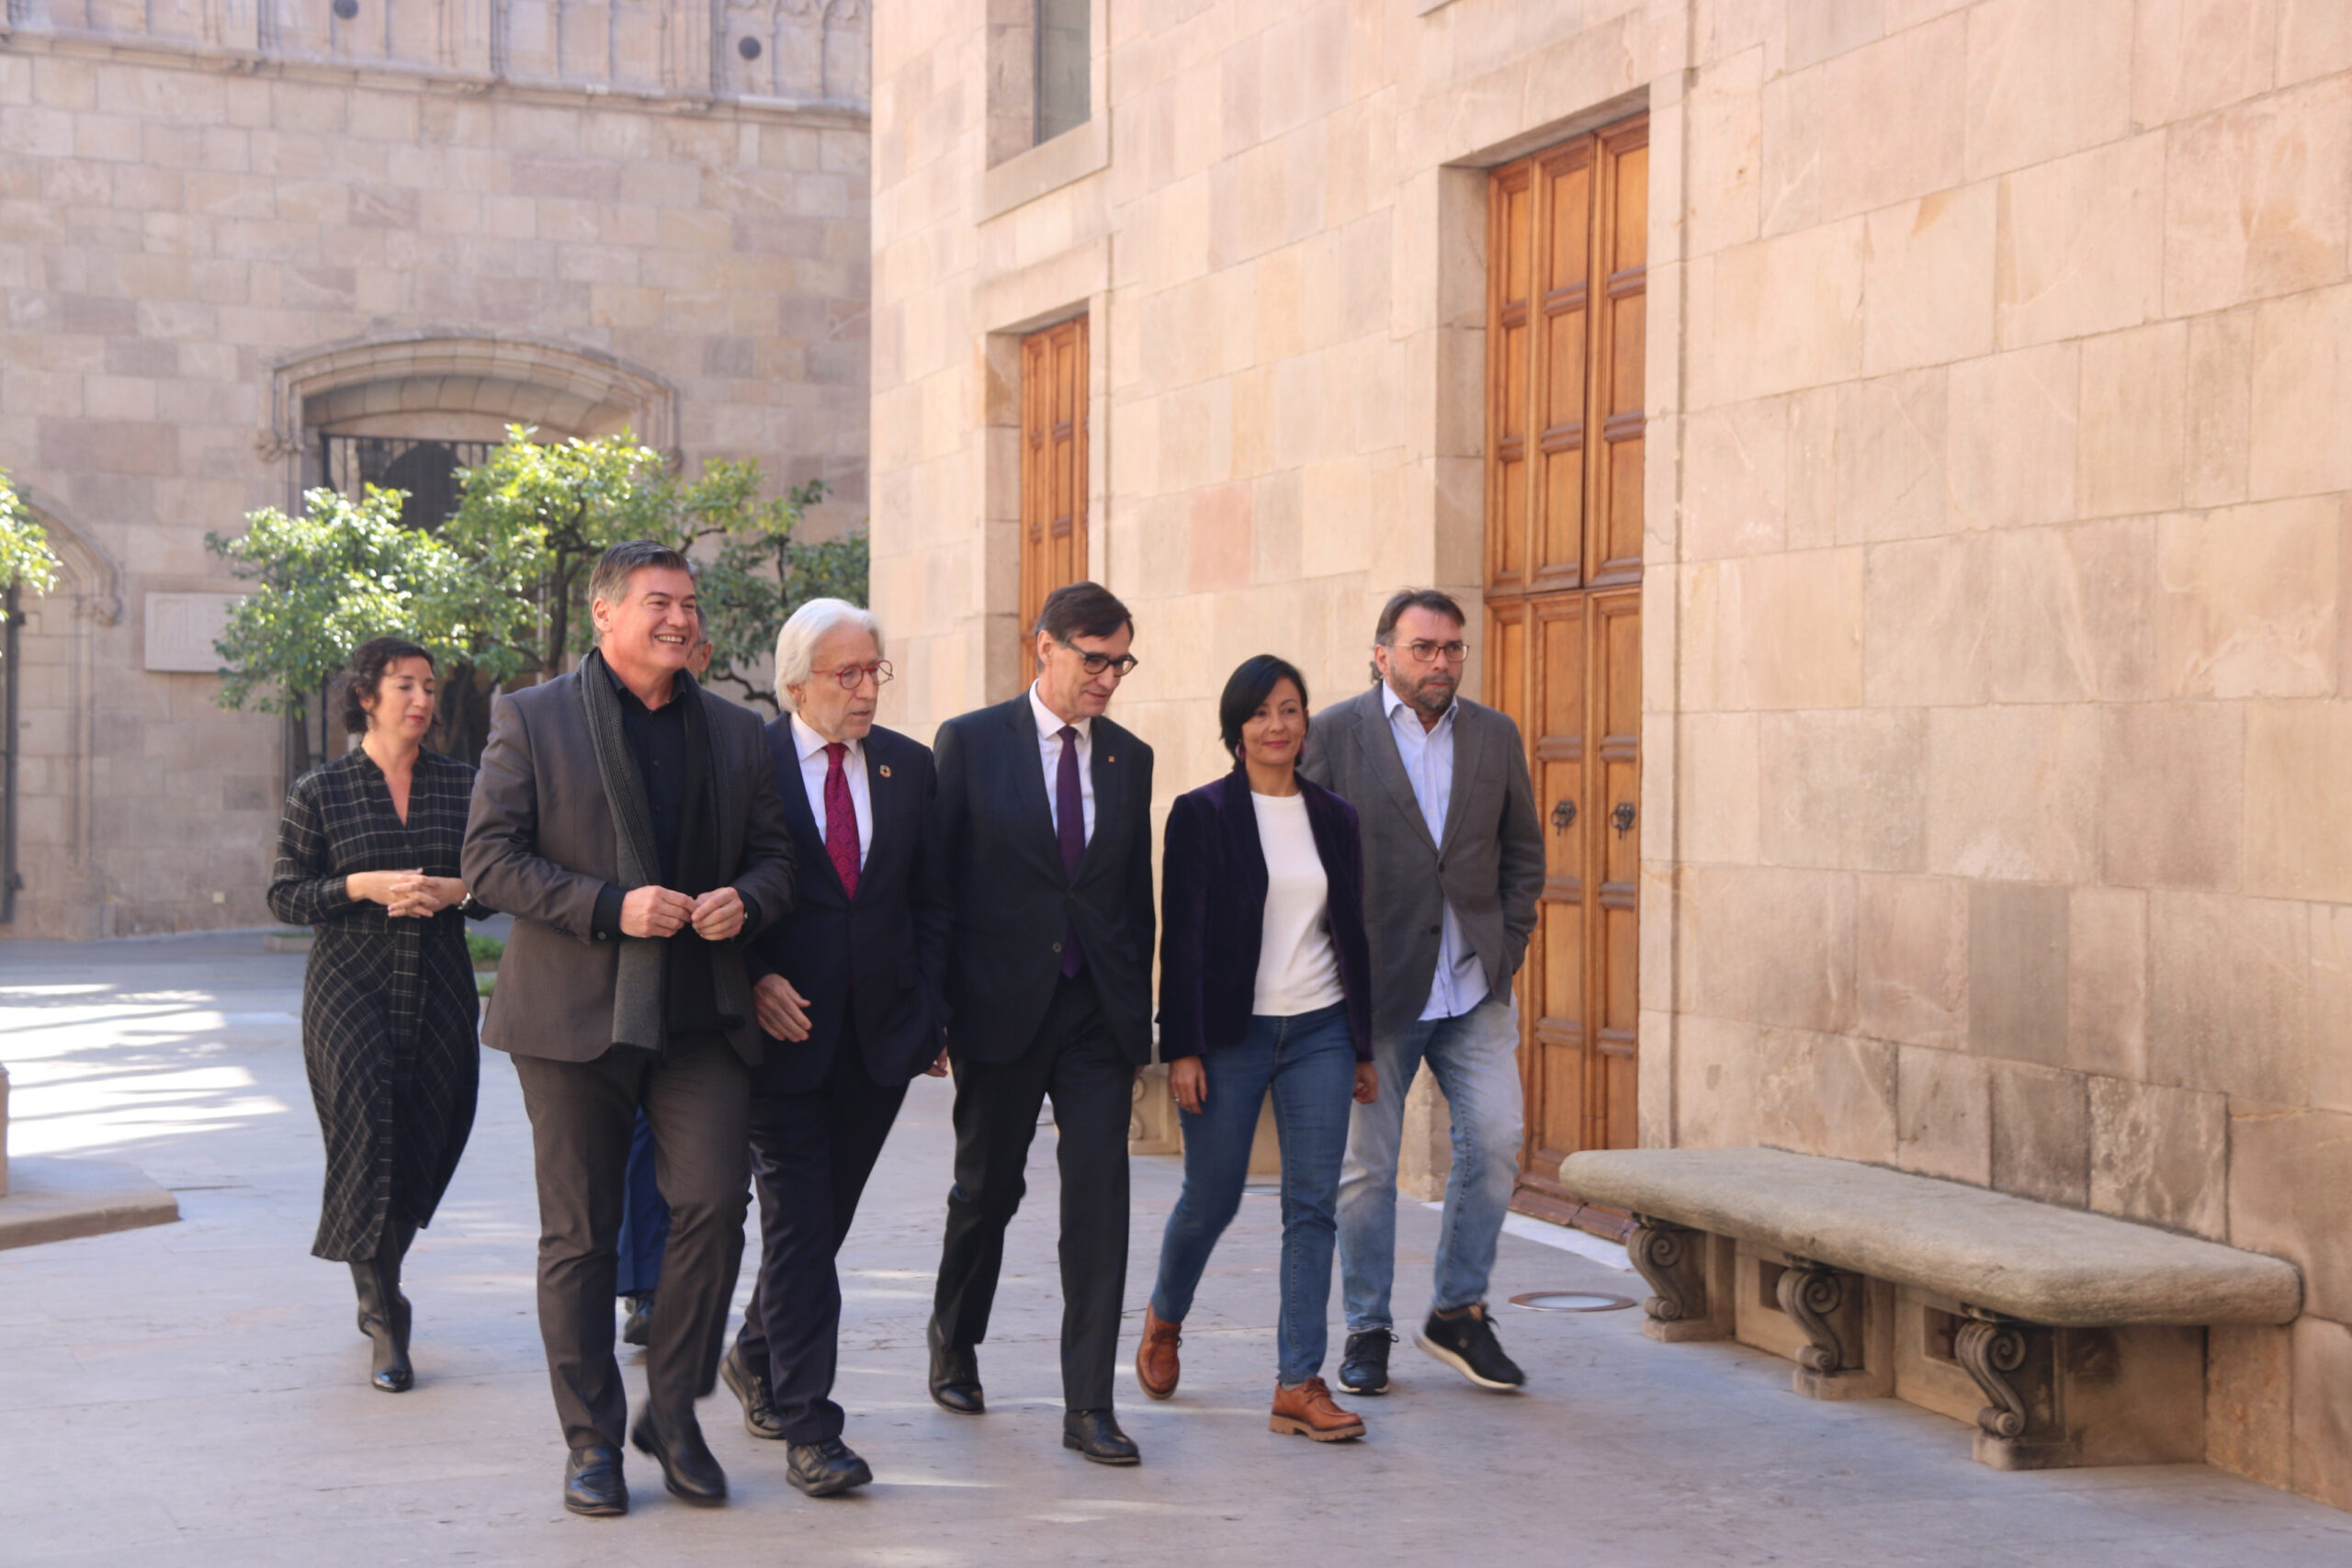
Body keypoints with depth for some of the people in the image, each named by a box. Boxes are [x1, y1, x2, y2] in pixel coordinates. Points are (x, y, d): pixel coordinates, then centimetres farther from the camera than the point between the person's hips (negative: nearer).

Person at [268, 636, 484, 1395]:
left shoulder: (460, 784, 7)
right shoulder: (319, 791, 1)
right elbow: (285, 894, 0)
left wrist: (456, 890, -11)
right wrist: (365, 886, -15)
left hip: (439, 990, 3)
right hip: (350, 986, -3)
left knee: (424, 1144, 4)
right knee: (370, 1136, -13)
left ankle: (376, 1286, 30)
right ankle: (386, 1322, -7)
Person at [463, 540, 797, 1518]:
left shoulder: (735, 733, 13)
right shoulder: (531, 720, 2)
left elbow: (774, 855, 17)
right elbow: (490, 858, -6)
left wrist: (744, 900, -7)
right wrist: (610, 907, -16)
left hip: (701, 1015, 3)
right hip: (575, 1014, -2)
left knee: (715, 1202, -9)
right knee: (579, 1234, 3)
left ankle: (673, 1414, 10)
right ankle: (591, 1440, 16)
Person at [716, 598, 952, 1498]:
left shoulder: (909, 767, 8)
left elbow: (931, 902, 12)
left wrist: (929, 1014, 5)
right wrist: (753, 982, -15)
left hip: (880, 1033, 4)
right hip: (784, 1024, -4)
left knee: (825, 1213, 14)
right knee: (798, 1224, -4)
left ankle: (757, 1358, 37)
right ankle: (807, 1424, -1)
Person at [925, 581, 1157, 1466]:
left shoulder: (1129, 759, 9)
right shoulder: (971, 743, -1)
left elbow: (1137, 894, 13)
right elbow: (936, 880, -1)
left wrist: (1138, 1015, 10)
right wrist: (934, 1009, -5)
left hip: (1097, 1013, 2)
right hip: (1002, 1010, -2)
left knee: (1100, 1198, -5)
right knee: (988, 1189, 11)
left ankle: (1088, 1406, -1)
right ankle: (954, 1343, 37)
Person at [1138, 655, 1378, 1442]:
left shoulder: (1334, 817, 8)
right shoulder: (1201, 815, -4)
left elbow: (1352, 934, 12)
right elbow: (1180, 938, -6)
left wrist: (1364, 1046, 12)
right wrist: (1182, 1048, -11)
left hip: (1319, 1031, 3)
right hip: (1231, 1033, -3)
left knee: (1313, 1206, -2)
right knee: (1212, 1198, 7)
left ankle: (1298, 1385, 1)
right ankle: (1164, 1317, 37)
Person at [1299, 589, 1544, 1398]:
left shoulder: (1496, 736, 8)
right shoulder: (1334, 734, -3)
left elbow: (1523, 854, 14)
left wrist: (1506, 950, 4)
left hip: (1473, 987, 3)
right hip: (1373, 988, -3)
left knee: (1495, 1143, -5)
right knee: (1367, 1164, 4)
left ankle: (1458, 1313, 13)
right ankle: (1367, 1330, 18)